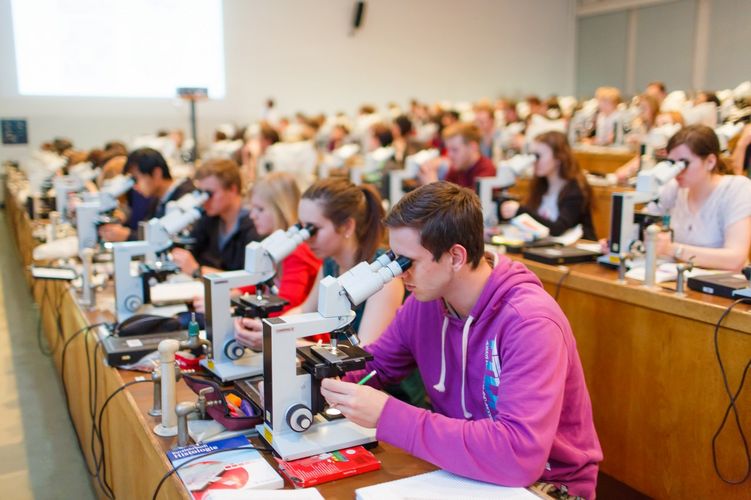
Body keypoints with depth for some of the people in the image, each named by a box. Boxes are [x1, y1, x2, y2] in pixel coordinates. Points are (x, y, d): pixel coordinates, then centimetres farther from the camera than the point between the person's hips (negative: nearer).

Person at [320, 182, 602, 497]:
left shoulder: (529, 323, -26)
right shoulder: (426, 300, -6)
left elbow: (519, 454, -36)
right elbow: (373, 365, 9)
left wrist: (388, 417, -35)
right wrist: (329, 379, -13)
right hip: (461, 468, 6)